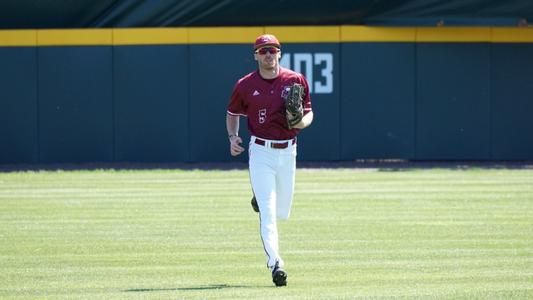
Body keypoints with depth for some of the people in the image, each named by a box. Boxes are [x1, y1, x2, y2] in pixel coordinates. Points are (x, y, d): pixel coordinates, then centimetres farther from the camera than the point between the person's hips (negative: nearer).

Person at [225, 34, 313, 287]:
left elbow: (308, 113, 7)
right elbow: (232, 113, 14)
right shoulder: (245, 85, -1)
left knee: (282, 213, 15)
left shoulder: (296, 81, 0)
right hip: (260, 152, -2)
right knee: (268, 212, -13)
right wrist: (232, 137, -3)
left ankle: (259, 199, 49)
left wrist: (301, 122, -16)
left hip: (287, 152, 2)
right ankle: (275, 263, -17)